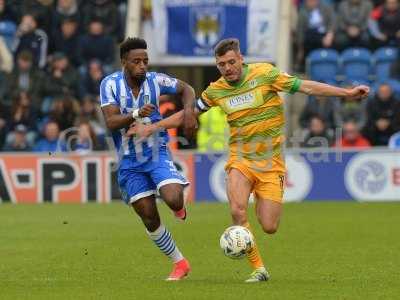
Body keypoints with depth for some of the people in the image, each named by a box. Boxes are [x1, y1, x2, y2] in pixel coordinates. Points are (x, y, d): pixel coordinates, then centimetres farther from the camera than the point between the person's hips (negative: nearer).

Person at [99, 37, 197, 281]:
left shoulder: (155, 80, -8)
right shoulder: (110, 84, -11)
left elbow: (186, 89, 10)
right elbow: (111, 122, -21)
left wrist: (189, 111, -9)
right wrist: (136, 114, -37)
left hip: (157, 153, -1)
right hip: (130, 162, 1)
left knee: (173, 199, -25)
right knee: (149, 219, 2)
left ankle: (180, 205, 14)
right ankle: (179, 263, 19)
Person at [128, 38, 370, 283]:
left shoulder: (264, 74, -7)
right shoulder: (216, 90, 1)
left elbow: (306, 87, -6)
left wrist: (348, 93, -9)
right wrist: (152, 128, 11)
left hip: (271, 162, -2)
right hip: (241, 159, 2)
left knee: (269, 227, -8)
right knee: (238, 211, -24)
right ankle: (259, 269, -9)